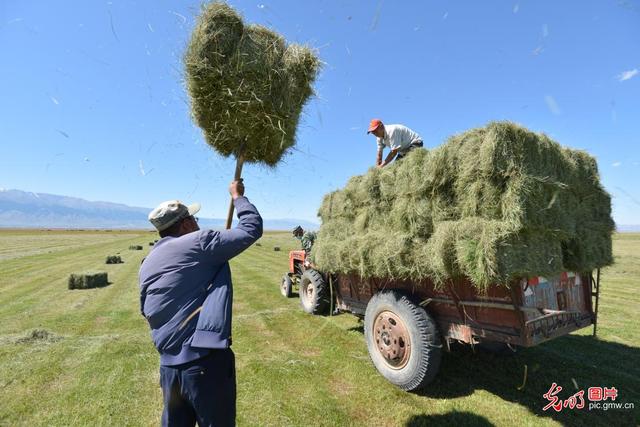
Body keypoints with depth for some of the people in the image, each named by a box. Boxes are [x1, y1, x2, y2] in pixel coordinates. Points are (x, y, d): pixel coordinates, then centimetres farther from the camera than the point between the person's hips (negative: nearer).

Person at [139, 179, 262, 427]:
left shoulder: (147, 265, 9)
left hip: (169, 366, 7)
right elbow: (252, 228, -8)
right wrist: (238, 196, 9)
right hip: (206, 362, -7)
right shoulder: (199, 242, -12)